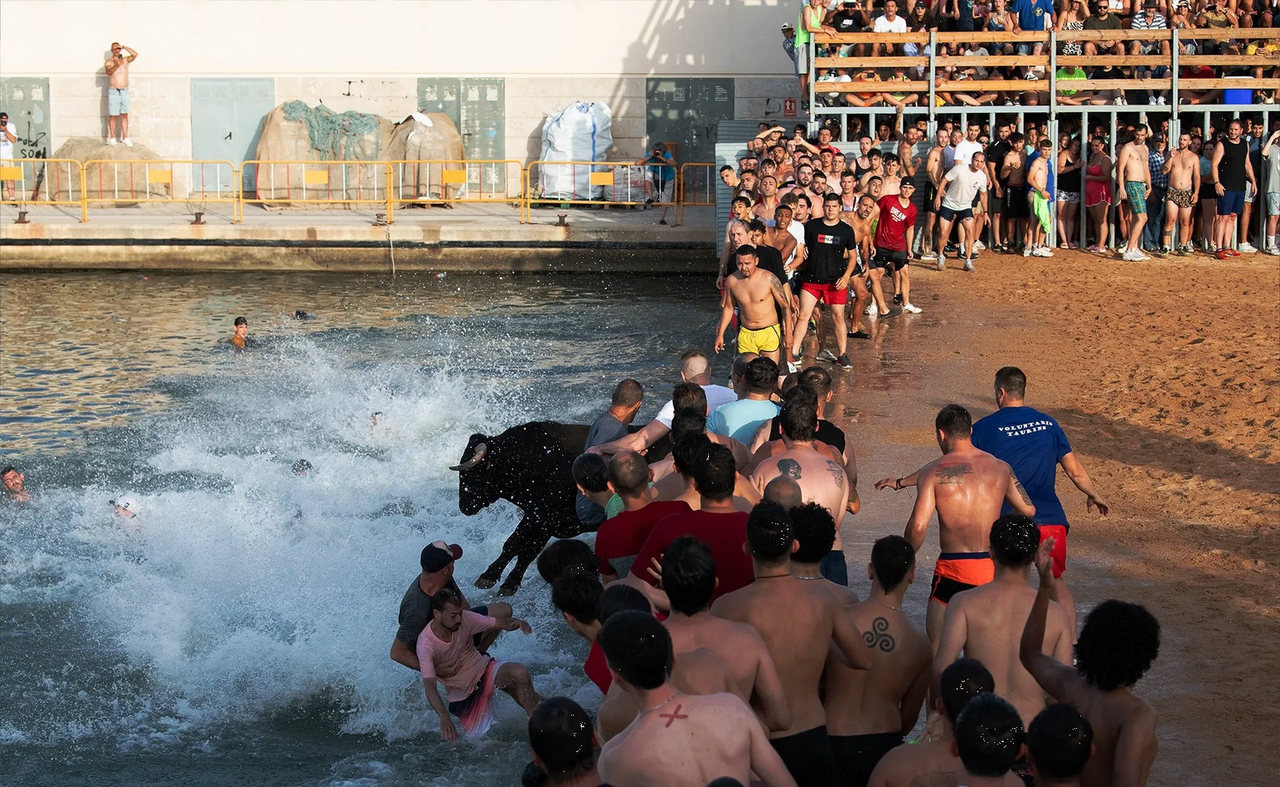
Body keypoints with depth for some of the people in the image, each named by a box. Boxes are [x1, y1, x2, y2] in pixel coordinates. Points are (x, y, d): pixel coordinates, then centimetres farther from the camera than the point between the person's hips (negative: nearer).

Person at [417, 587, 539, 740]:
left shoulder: (464, 618, -15)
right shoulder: (426, 644, -26)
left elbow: (500, 624, -8)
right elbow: (429, 686, -36)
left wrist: (517, 622, -34)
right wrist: (444, 717, -52)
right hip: (462, 692, -2)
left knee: (519, 673, -28)